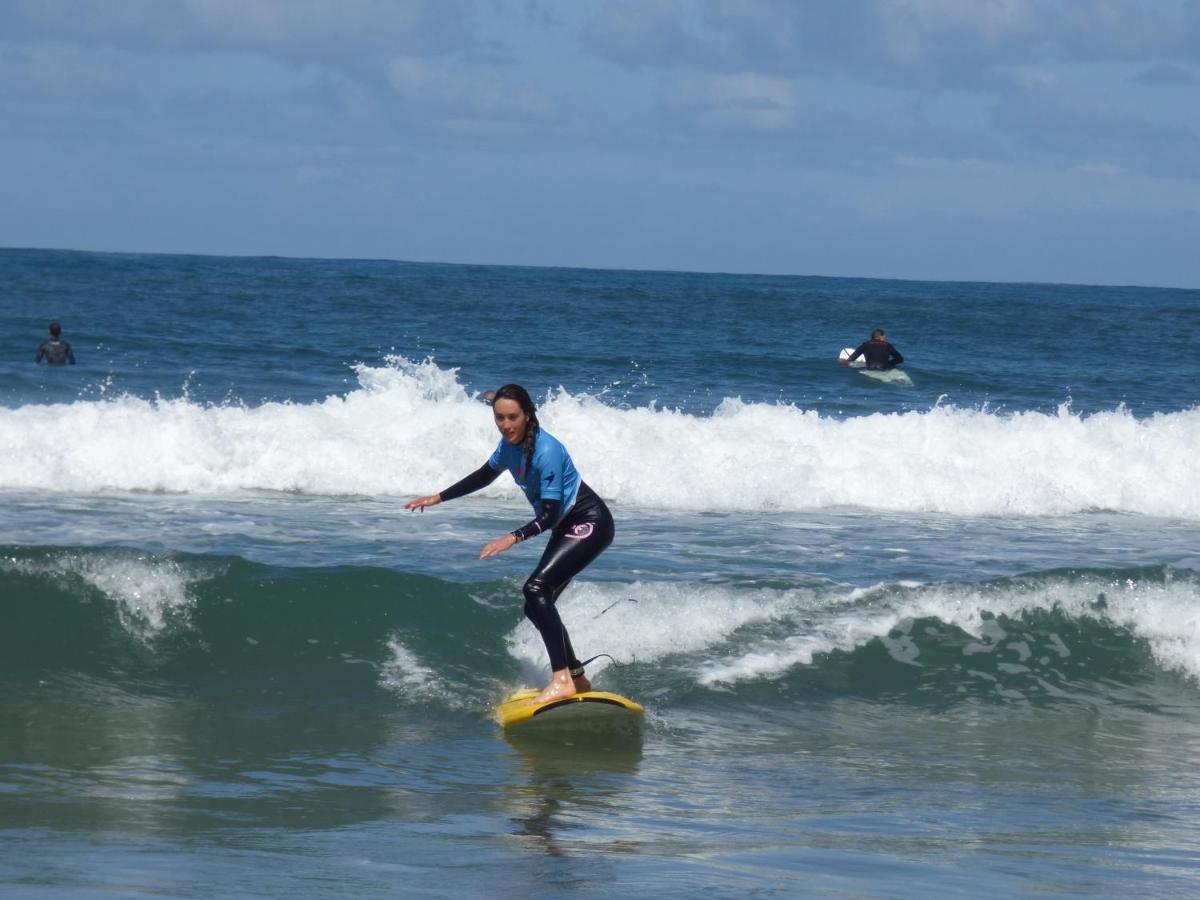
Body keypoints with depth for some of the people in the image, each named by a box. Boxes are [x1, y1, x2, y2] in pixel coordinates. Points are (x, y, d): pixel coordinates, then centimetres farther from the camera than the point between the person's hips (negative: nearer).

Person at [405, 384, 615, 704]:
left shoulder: (546, 451, -25)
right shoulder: (510, 444, 1)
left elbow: (549, 515, -27)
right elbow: (485, 475, 21)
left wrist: (514, 537, -39)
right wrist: (438, 498, 22)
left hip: (591, 523, -10)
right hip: (566, 529, 10)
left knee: (537, 589, -26)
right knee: (536, 605, 8)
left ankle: (562, 679, -34)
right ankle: (577, 678, 20)